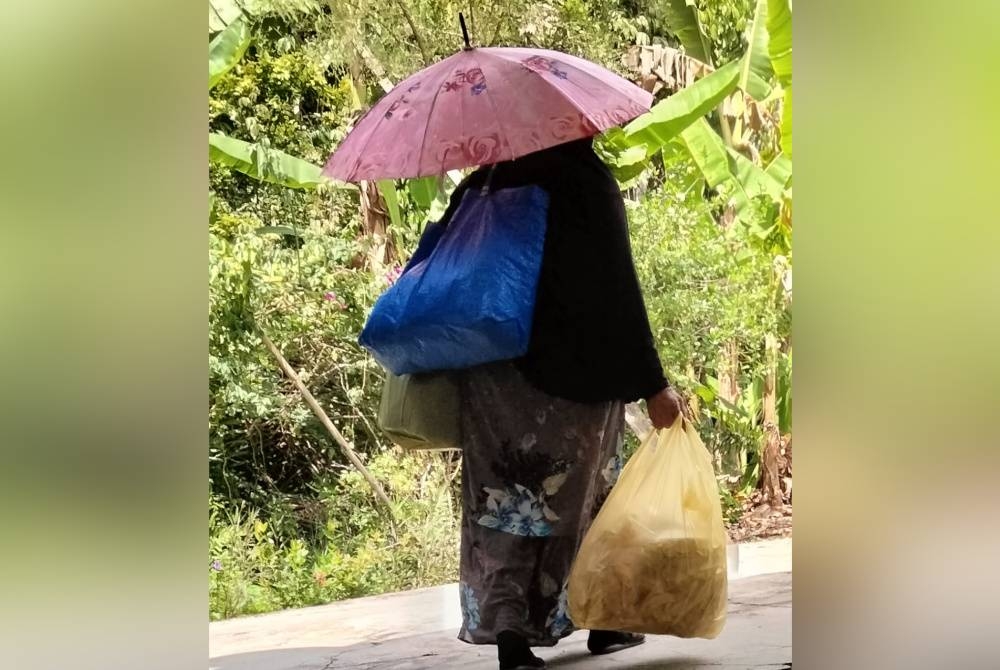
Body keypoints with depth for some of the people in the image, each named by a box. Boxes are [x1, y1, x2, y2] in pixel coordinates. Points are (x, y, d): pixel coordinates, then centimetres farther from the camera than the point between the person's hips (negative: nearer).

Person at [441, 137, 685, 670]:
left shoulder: (482, 185, 6)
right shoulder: (585, 178, -10)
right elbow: (615, 290, -15)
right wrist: (651, 385, -14)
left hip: (491, 377, 4)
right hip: (575, 374, -4)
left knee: (502, 500, 5)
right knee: (579, 495, 11)